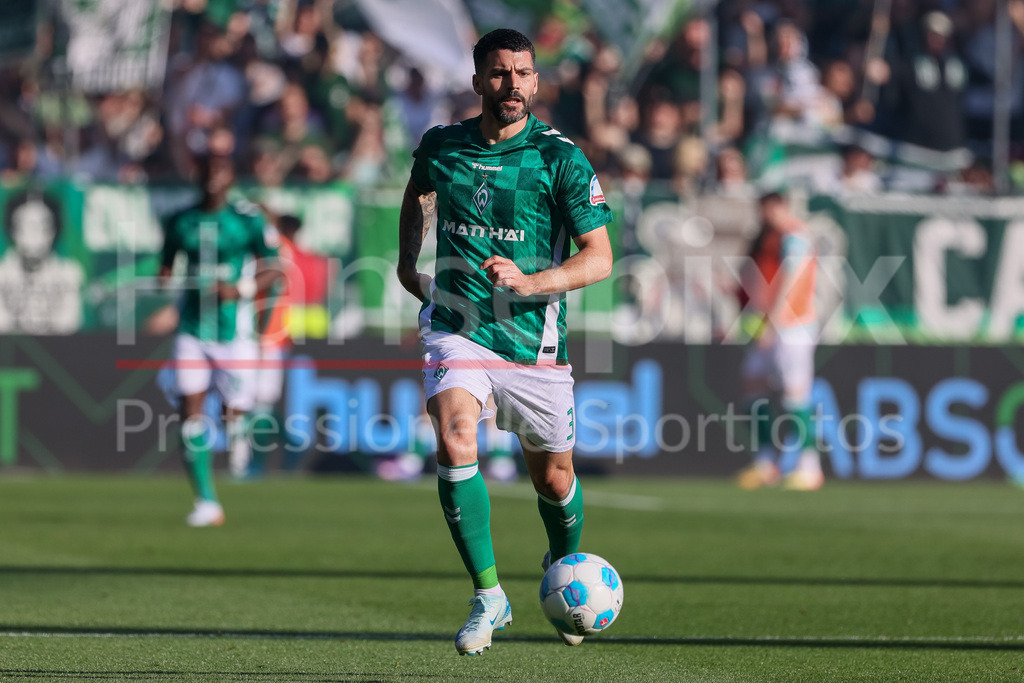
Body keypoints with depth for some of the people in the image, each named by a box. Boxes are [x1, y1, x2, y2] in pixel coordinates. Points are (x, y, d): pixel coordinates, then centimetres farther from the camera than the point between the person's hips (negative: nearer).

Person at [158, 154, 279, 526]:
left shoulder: (248, 219, -4)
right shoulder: (180, 222, 6)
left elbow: (271, 271, 0)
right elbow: (166, 266, 18)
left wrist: (239, 290, -16)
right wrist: (163, 280, -5)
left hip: (234, 327, -2)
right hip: (192, 330, 2)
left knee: (234, 414, 0)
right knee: (191, 413, -9)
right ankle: (207, 502, -4)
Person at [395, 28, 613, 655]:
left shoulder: (561, 158, -9)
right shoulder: (440, 147, 2)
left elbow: (599, 257, -11)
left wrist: (530, 283, -25)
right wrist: (408, 259, 20)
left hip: (534, 338, -1)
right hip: (456, 325, 1)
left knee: (553, 477, 11)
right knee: (455, 444, -24)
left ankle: (564, 566, 44)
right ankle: (488, 596, -16)